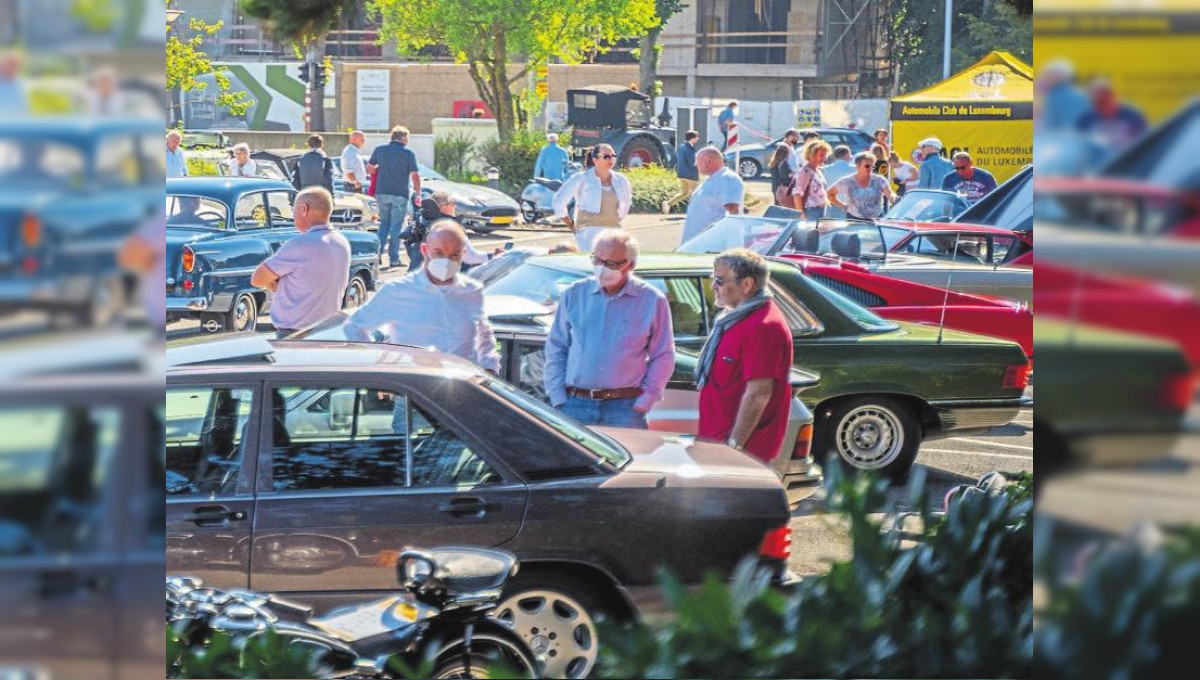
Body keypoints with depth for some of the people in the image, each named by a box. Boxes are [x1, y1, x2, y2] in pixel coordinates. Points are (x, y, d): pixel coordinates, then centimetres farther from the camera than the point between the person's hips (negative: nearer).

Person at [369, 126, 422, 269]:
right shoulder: (408, 153, -7)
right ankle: (393, 258, 4)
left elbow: (371, 168, 13)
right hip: (400, 194, -3)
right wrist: (418, 194, -2)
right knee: (396, 226, 4)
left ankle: (377, 252, 5)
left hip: (382, 193, 3)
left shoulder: (379, 150, 3)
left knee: (384, 224, 17)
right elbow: (415, 175, -9)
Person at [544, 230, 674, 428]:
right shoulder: (574, 294, 10)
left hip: (625, 409, -2)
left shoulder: (651, 300, 3)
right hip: (575, 405, 2)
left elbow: (663, 358, 5)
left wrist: (642, 404, -3)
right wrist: (558, 400, 3)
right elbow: (556, 348, 13)